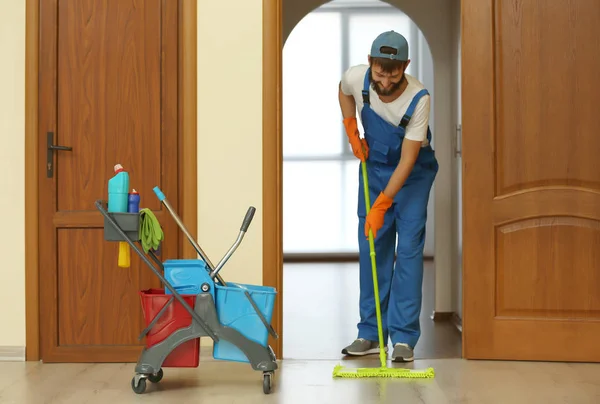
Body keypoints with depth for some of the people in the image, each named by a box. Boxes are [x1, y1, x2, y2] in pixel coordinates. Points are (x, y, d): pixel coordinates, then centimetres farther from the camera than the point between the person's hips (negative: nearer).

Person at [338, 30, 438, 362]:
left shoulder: (418, 98, -31)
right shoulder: (356, 77, -20)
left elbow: (407, 160, -28)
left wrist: (381, 205, -31)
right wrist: (352, 132, -2)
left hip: (412, 171, -4)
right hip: (373, 164, 4)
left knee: (408, 248, -10)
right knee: (371, 246, 3)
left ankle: (404, 338, -6)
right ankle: (371, 333, 10)